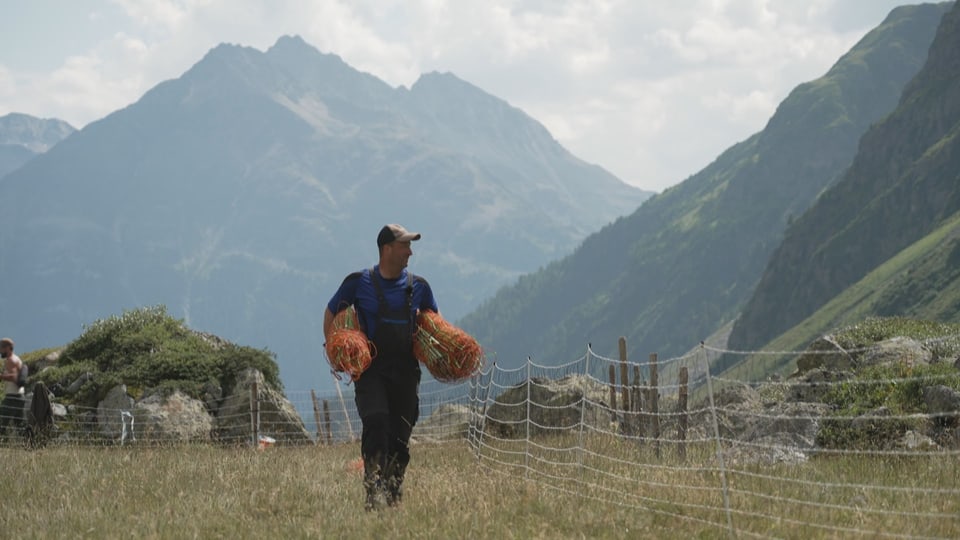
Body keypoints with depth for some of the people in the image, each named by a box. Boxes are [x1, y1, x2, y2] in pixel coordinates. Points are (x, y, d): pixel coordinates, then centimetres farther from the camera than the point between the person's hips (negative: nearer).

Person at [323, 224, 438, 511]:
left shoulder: (417, 286, 9)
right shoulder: (359, 282, 0)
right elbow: (331, 312, 12)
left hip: (405, 371, 4)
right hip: (370, 370, -4)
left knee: (400, 437, 5)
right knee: (376, 423, -23)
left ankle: (393, 496, 18)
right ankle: (374, 492, -23)